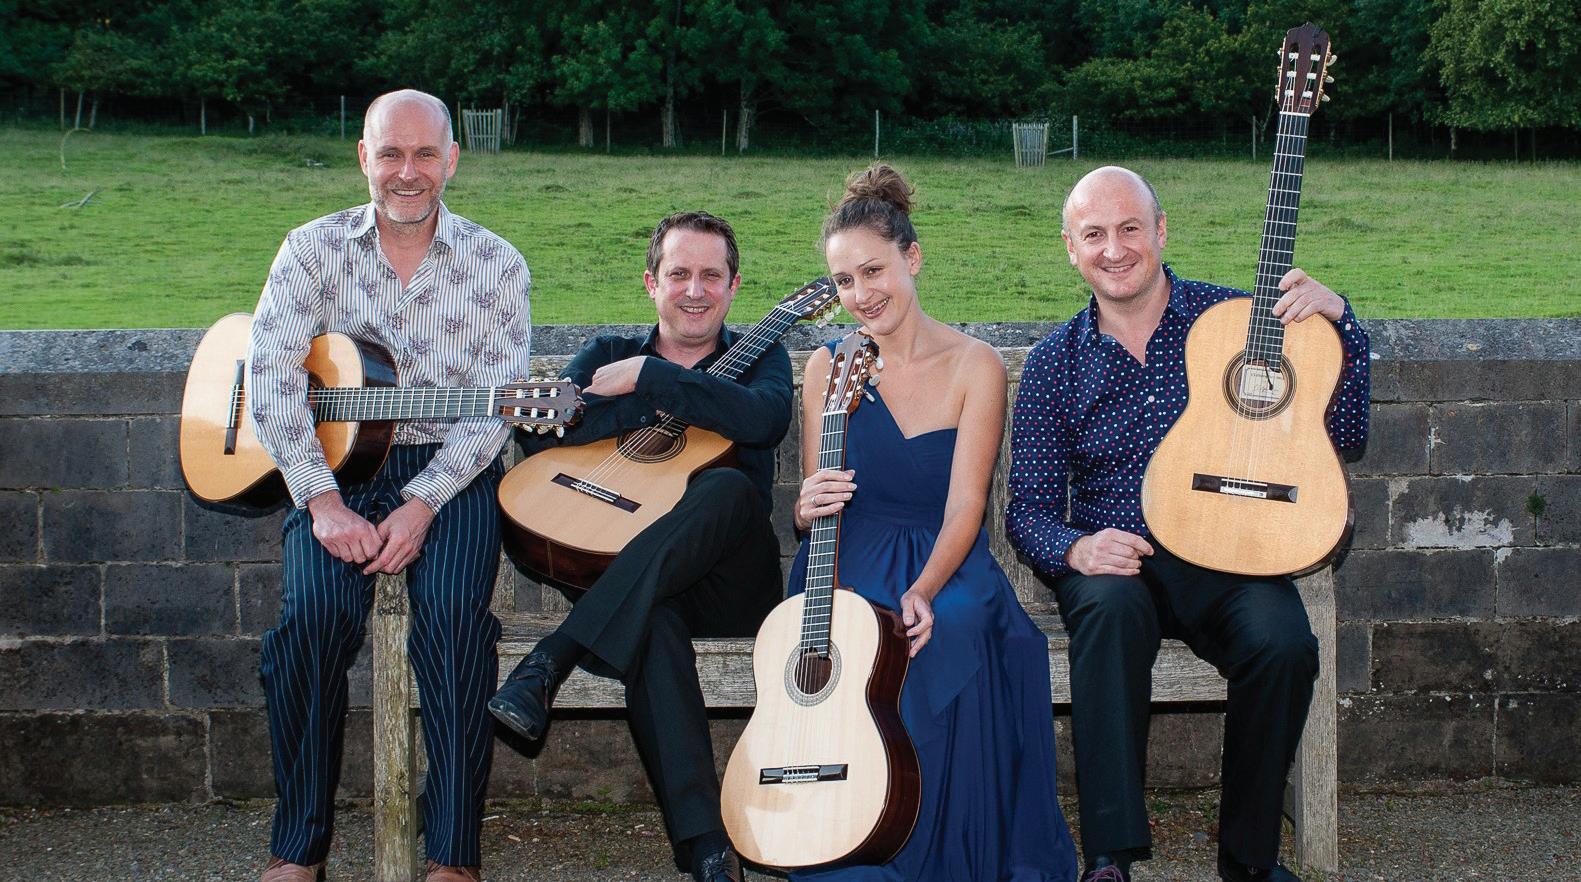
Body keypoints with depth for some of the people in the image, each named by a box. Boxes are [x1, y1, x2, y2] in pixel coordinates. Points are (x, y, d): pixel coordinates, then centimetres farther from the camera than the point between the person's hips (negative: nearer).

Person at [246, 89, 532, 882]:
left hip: (451, 472, -1)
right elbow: (270, 381, -6)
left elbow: (494, 408, -5)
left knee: (454, 611, -28)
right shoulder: (314, 250, 5)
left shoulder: (496, 266, 3)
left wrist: (421, 504, -18)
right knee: (316, 611, -26)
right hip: (332, 467, 1)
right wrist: (323, 502, -17)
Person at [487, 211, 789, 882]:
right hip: (622, 576, 0)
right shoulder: (608, 355, 20)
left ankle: (553, 658, -40)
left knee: (730, 489, -35)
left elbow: (764, 418, -11)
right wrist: (657, 406, -5)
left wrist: (649, 379, -11)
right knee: (655, 628, -37)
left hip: (728, 583, 0)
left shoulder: (758, 356, 16)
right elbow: (540, 433, -1)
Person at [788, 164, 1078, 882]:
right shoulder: (827, 367, 7)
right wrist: (809, 506, -17)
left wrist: (922, 592, -27)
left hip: (947, 562, -1)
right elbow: (809, 512, 10)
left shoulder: (974, 366, 0)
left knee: (948, 639, -36)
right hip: (851, 563, 1)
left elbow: (965, 502, -9)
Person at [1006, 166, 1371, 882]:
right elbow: (1029, 507, 7)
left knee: (1285, 643, -31)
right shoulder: (1055, 362, 8)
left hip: (1228, 559, 0)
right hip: (1112, 561, 0)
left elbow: (1346, 435, 3)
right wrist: (1076, 548, -15)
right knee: (1111, 606, -35)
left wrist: (1339, 321, -11)